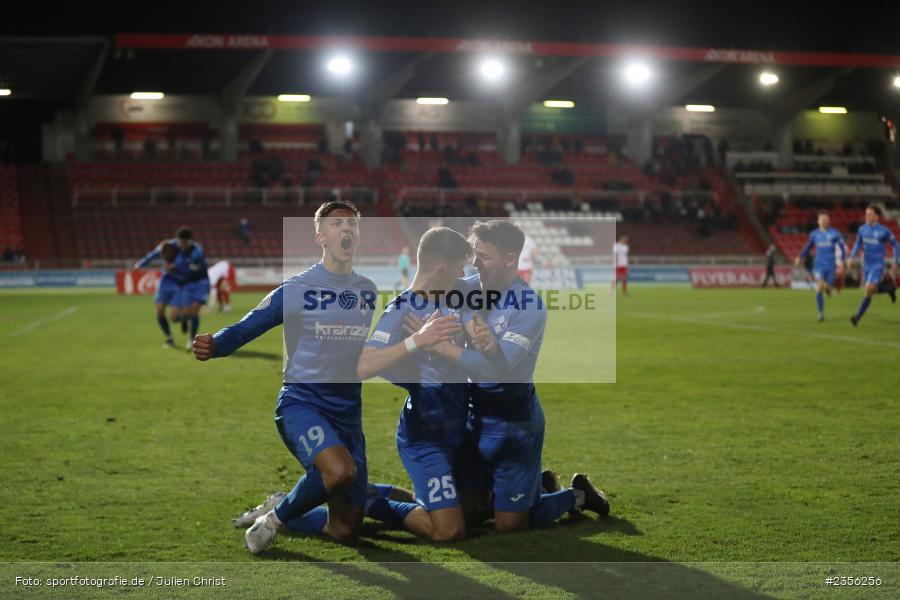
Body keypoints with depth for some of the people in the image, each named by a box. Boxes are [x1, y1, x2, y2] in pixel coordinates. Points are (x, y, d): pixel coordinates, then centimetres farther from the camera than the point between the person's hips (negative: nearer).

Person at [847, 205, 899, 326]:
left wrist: (895, 262, -4)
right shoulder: (862, 229, 1)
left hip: (878, 265, -6)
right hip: (866, 265, 6)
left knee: (868, 290, -20)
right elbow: (857, 243, 16)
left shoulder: (884, 231, -11)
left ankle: (858, 317, -18)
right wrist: (851, 257, 1)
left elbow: (895, 245, 2)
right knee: (870, 290, 15)